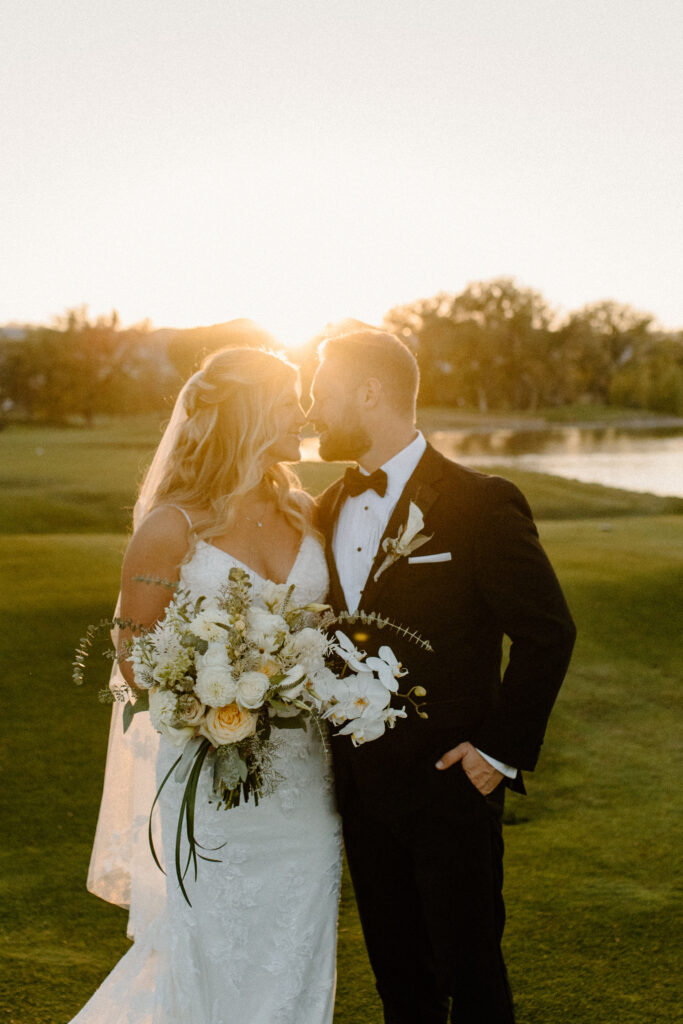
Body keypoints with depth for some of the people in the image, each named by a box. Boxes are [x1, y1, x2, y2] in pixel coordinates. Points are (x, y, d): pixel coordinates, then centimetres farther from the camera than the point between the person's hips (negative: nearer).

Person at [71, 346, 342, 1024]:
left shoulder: (303, 513, 6)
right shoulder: (172, 529, -10)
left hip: (304, 779, 5)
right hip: (215, 776, -5)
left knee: (297, 965, 13)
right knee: (221, 964, 6)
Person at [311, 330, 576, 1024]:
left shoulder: (481, 504, -13)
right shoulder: (329, 510, 7)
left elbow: (548, 633, -12)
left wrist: (501, 750, -13)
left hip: (449, 788, -6)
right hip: (363, 793, 6)